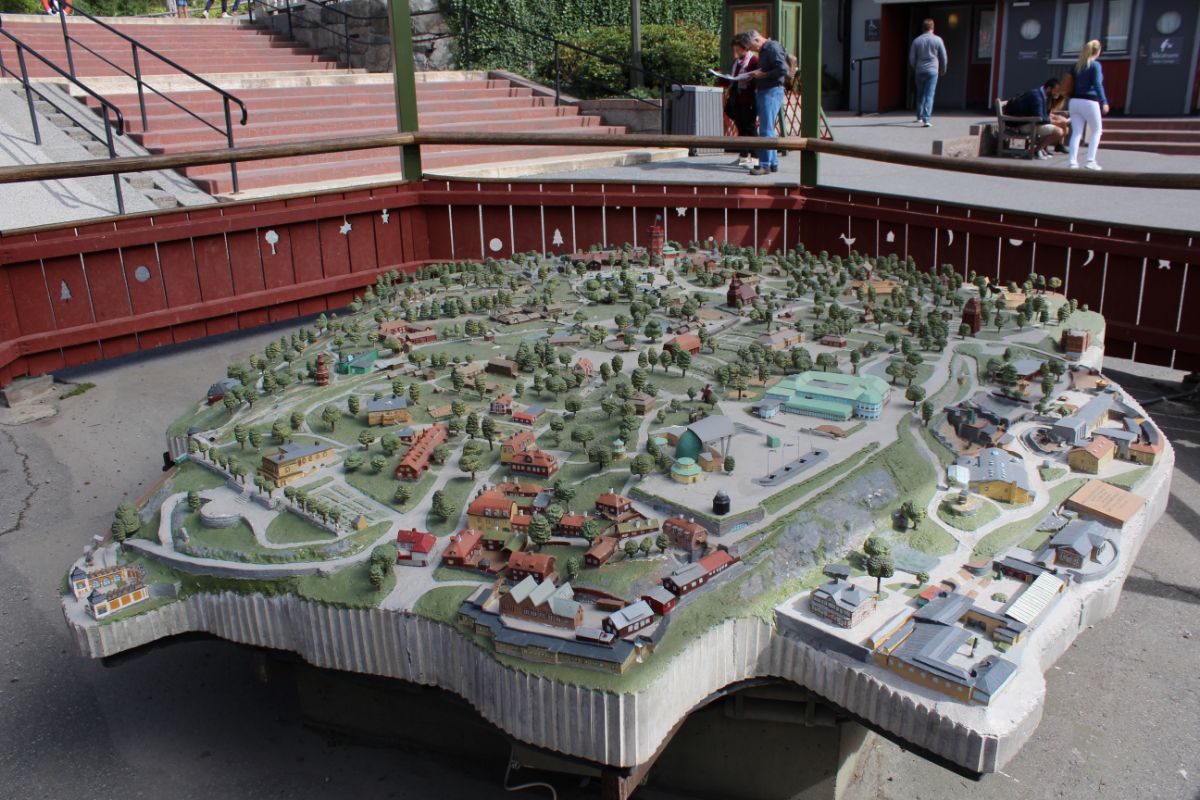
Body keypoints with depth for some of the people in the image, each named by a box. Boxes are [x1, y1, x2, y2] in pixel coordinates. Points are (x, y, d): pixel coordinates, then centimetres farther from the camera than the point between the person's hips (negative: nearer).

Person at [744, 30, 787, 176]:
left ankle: (765, 165, -13)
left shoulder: (774, 48, -11)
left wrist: (762, 75, -16)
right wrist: (755, 75, 10)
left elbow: (783, 70, -20)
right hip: (762, 91, 10)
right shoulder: (763, 51, 18)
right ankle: (773, 163, 17)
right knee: (768, 130, 12)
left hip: (772, 91, -10)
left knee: (766, 130, -13)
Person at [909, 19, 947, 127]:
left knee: (920, 94, 18)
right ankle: (926, 119, -15)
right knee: (929, 95, -5)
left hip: (919, 71, 2)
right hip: (932, 71, -2)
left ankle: (919, 117, 27)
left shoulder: (917, 40, 3)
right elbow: (944, 57, 2)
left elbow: (911, 58, 6)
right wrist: (943, 69, 18)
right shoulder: (937, 40, -2)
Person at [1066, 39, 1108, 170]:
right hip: (1089, 102, -5)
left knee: (1076, 132, 5)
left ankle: (1072, 161, -4)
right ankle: (1091, 161, 1)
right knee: (1096, 130, 9)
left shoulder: (1076, 66, 11)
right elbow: (1097, 84, -13)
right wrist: (1104, 102, -15)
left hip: (1075, 101, 5)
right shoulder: (1095, 65, -6)